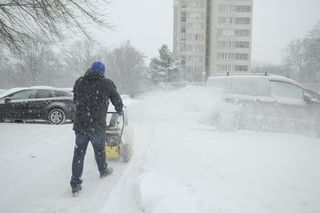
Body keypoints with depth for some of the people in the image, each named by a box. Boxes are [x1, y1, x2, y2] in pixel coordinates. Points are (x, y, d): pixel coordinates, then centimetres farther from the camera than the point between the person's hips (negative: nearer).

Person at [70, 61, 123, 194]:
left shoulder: (79, 82, 7)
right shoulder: (107, 83, -3)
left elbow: (75, 100, 18)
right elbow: (117, 101, 7)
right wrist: (119, 111, 28)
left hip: (80, 124, 2)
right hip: (98, 125, -2)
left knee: (79, 153, 7)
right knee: (99, 149, 18)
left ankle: (75, 184, 9)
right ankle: (103, 171, 41)